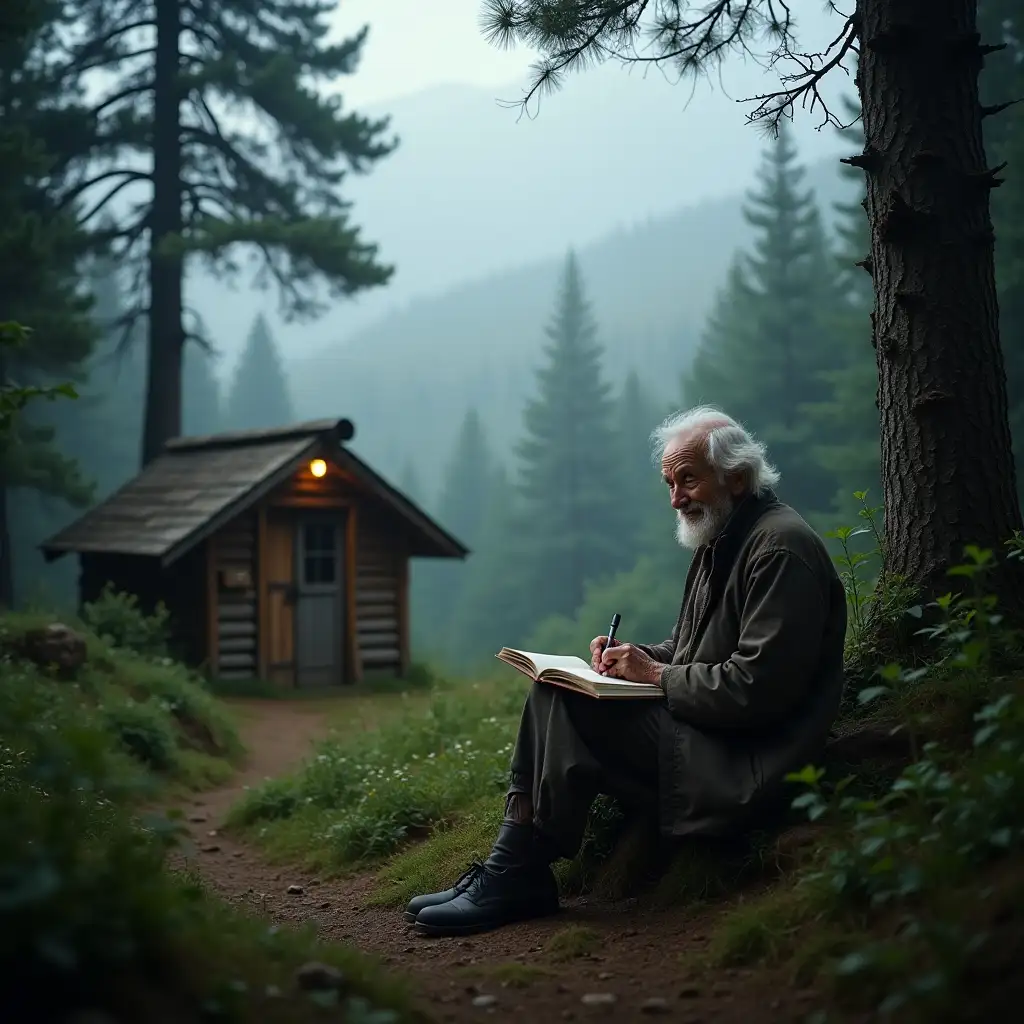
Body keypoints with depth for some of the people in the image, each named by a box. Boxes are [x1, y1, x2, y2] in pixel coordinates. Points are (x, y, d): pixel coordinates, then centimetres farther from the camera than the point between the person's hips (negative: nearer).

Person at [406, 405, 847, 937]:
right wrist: (634, 657, 3)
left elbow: (756, 688, -23)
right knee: (550, 693, 1)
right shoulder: (719, 539, 16)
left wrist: (656, 674, -14)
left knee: (568, 708, -20)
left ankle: (518, 877, -10)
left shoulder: (782, 547, -15)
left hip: (744, 759, -10)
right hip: (694, 727, 10)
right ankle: (509, 868, -5)